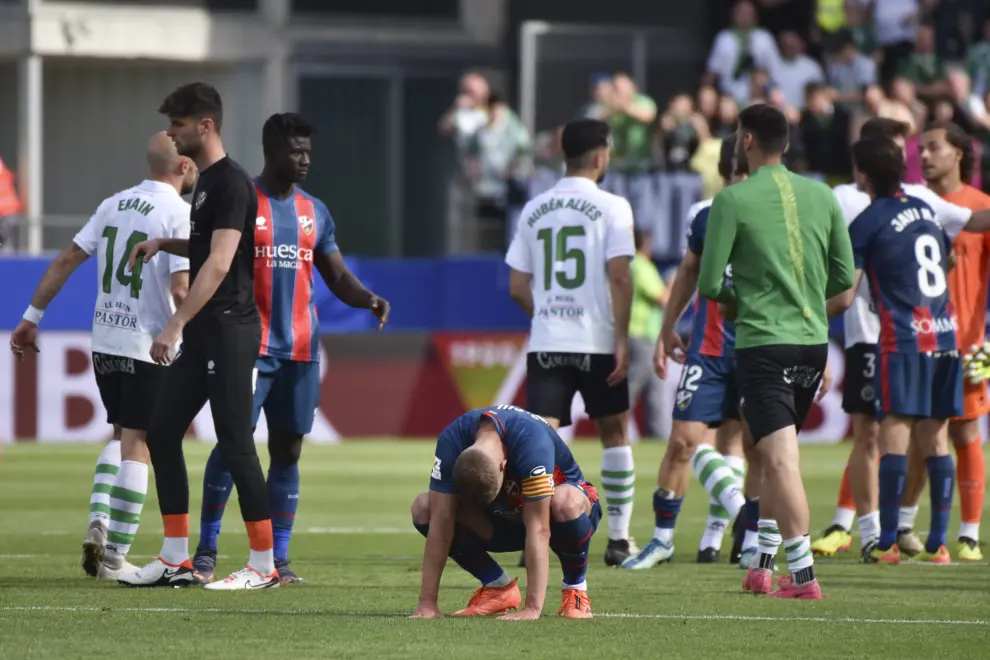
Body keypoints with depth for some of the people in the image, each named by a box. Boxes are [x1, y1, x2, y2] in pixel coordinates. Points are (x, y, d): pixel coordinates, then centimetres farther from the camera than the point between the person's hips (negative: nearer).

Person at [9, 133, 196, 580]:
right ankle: (115, 557, 0)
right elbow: (181, 290, -21)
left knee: (121, 436, 22)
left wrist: (32, 316, 12)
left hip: (104, 342, 6)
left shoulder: (114, 205, 8)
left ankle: (99, 520, 2)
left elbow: (66, 261, 7)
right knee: (137, 445, 0)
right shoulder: (180, 214, -12)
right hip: (149, 348, -6)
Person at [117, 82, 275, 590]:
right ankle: (176, 561, 13)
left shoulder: (231, 183, -14)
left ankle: (264, 565, -2)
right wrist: (163, 244, 15)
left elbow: (219, 263, -23)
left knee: (234, 441, -8)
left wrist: (176, 325, -27)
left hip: (229, 328, -10)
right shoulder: (205, 182, 16)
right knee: (162, 431, 9)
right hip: (203, 333, 10)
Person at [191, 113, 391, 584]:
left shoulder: (315, 213, 13)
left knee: (288, 450, 5)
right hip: (250, 346, -5)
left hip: (300, 350, 5)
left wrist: (368, 299, -5)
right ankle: (206, 550, 1)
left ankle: (278, 558, 8)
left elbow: (337, 276, 14)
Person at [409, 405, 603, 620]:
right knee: (423, 507, -19)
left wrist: (532, 609, -43)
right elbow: (441, 523, -26)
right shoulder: (452, 441, -28)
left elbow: (538, 530, -40)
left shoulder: (532, 444, -39)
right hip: (504, 519, 4)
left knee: (565, 502, -40)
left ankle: (575, 589, -12)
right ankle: (498, 588, -2)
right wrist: (427, 603, -28)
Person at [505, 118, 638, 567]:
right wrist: (622, 339, -7)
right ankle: (619, 540, 19)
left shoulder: (534, 209, 9)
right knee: (614, 433, 15)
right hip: (597, 341, -2)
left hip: (545, 342, 2)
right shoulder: (610, 208, -4)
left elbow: (517, 288, 10)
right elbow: (619, 277, -12)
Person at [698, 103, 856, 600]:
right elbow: (844, 276, 10)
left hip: (762, 341, -6)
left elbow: (709, 284, -9)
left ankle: (803, 575, -16)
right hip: (813, 341, 6)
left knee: (781, 460, -9)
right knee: (775, 458, 18)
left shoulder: (733, 200, -8)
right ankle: (762, 565, 23)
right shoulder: (821, 196, 6)